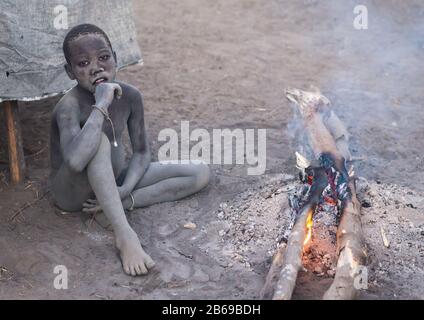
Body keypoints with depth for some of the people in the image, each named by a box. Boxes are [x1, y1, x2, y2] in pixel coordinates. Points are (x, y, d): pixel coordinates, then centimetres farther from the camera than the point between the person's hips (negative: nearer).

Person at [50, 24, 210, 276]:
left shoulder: (130, 96, -9)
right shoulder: (70, 106, -26)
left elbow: (142, 153, -1)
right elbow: (75, 161, -45)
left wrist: (124, 191, -18)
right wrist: (100, 105, -39)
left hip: (113, 180, 6)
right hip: (73, 192, -6)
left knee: (202, 173, -4)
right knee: (99, 139, -38)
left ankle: (118, 205, -12)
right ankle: (124, 234, -36)